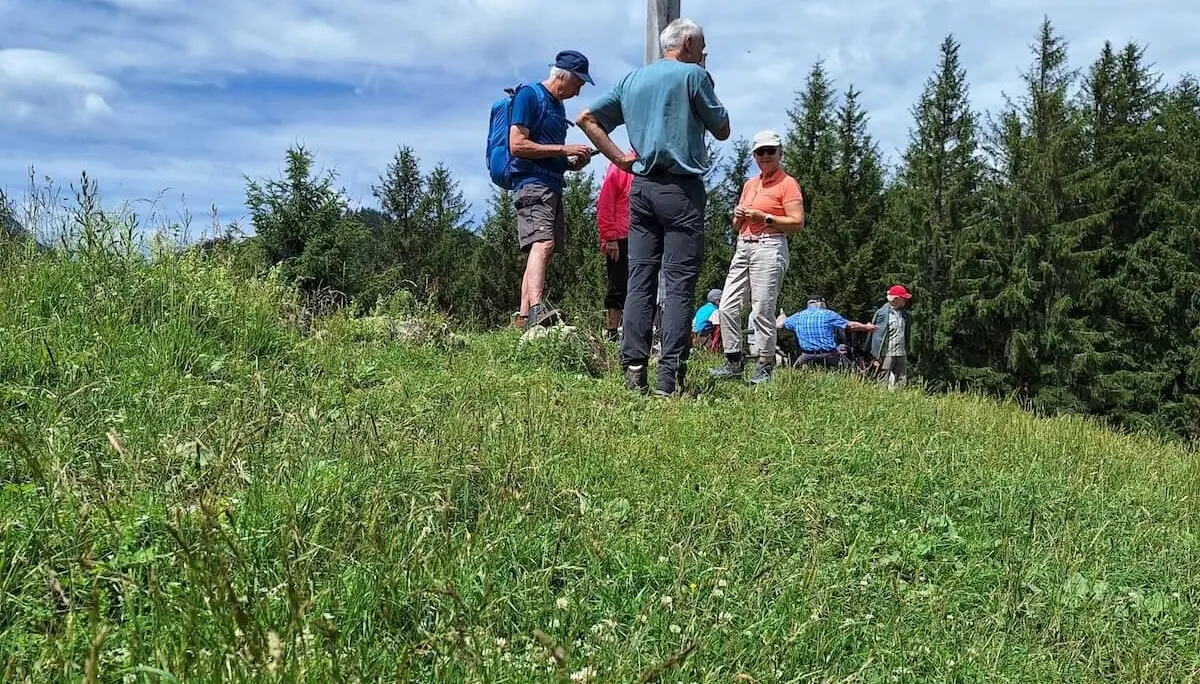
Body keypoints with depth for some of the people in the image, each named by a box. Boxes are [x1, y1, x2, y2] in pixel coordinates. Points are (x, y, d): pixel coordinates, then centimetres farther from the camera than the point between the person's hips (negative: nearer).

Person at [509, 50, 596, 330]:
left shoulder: (557, 105, 25)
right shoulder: (529, 96, -3)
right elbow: (517, 145, -14)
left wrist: (572, 163, 11)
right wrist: (564, 150, -13)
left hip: (552, 186, 10)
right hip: (532, 183, -10)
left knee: (541, 251, 6)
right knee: (542, 244, -27)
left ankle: (524, 320, 6)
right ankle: (537, 309, -41)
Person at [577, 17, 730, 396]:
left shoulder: (631, 78, 16)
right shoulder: (692, 74, -2)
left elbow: (587, 118, 15)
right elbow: (722, 130, 4)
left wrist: (618, 157, 9)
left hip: (640, 187, 6)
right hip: (681, 189, -6)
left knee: (640, 280, 5)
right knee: (679, 284, -6)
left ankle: (634, 371, 1)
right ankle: (669, 376, -9)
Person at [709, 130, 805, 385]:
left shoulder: (787, 183, 0)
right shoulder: (749, 184, 21)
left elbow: (797, 222, -10)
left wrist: (765, 218, -14)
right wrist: (739, 217, 5)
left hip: (770, 247, -7)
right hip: (743, 247, 8)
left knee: (762, 310, -9)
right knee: (728, 307, 1)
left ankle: (764, 367, -2)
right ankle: (734, 363, 7)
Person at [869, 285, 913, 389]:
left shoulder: (904, 313, 10)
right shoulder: (882, 313, -8)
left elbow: (907, 333, 17)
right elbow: (877, 335, -8)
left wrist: (907, 351, 13)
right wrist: (877, 355, -10)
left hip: (902, 354, 7)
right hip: (887, 354, -6)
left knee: (902, 383, 9)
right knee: (883, 383, -2)